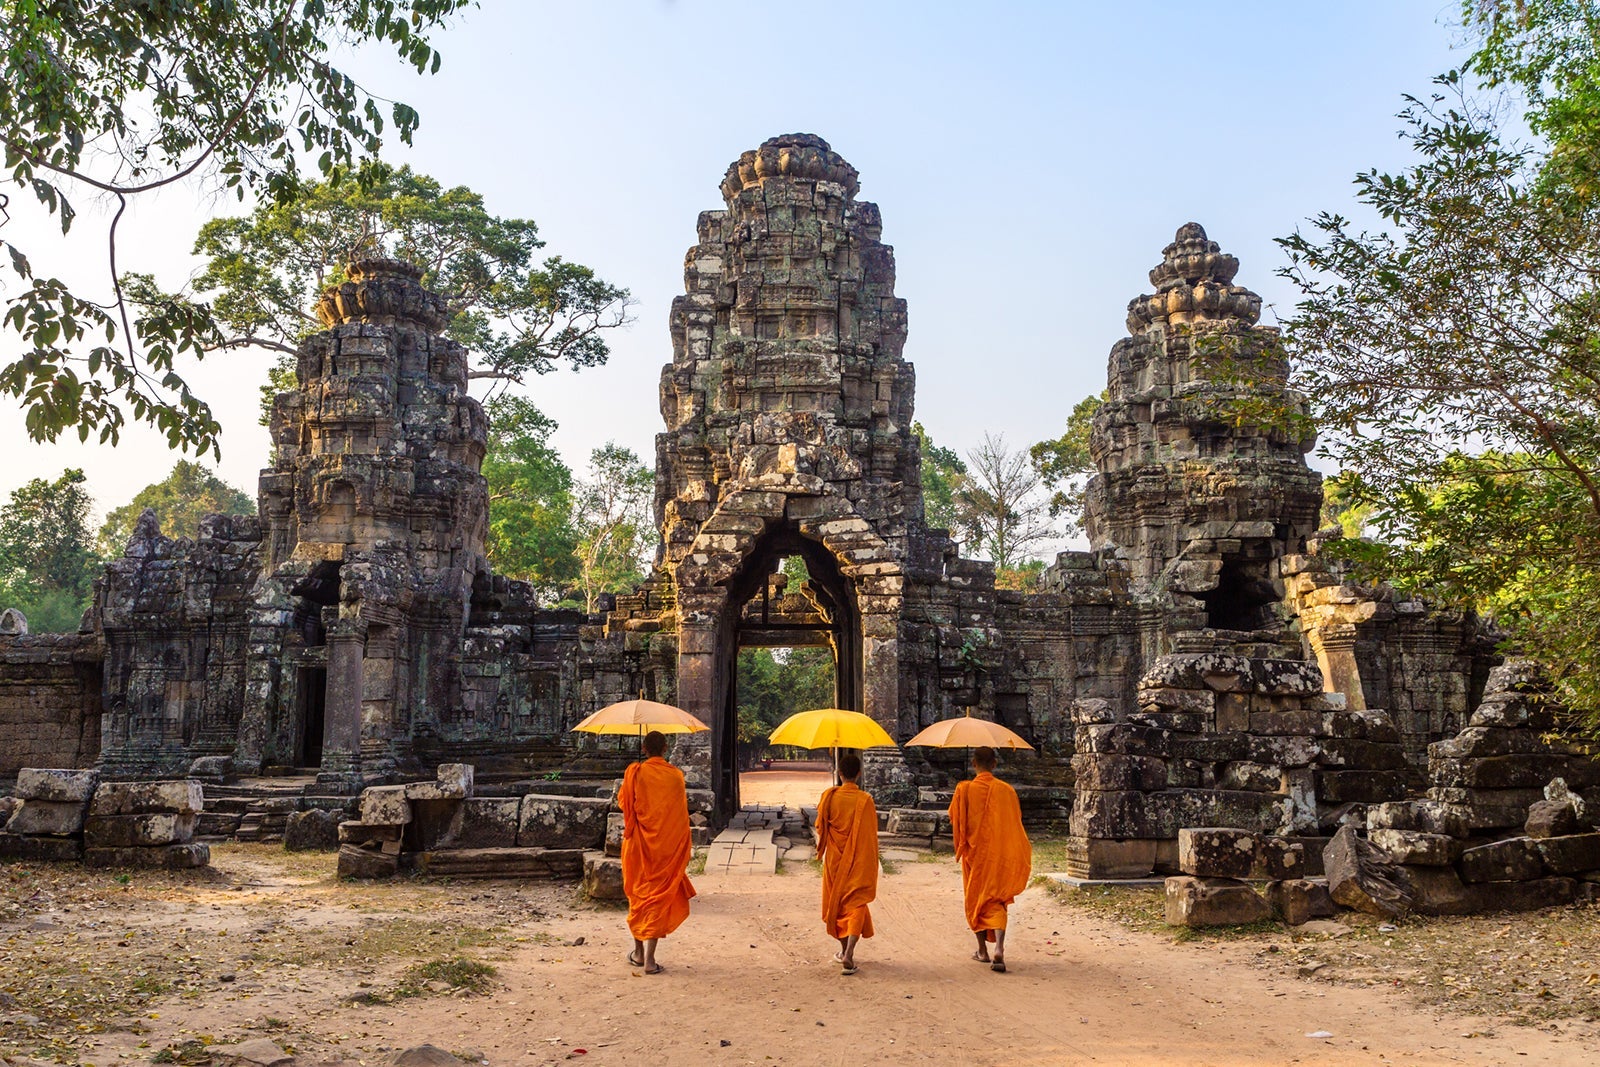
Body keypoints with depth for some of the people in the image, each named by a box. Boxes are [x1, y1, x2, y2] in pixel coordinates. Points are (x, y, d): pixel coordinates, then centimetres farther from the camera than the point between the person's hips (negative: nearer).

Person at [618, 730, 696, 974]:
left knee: (638, 895, 15)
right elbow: (681, 810, 4)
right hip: (667, 844, 0)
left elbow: (623, 802, 3)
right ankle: (649, 958, -6)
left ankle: (639, 953, 23)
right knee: (659, 897, 2)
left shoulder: (634, 772, -7)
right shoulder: (676, 775, -3)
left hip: (639, 844, 0)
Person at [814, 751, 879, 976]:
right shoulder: (865, 800, -13)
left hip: (834, 860, 2)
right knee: (856, 904, 1)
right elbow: (870, 836, -10)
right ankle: (849, 954, -15)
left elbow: (820, 827, 1)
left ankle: (844, 950, 28)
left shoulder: (829, 796, -8)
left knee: (837, 901, 17)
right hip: (858, 862, -2)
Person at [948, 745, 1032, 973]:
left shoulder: (964, 789, -10)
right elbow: (1016, 824, 3)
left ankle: (982, 950, 21)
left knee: (975, 899, 14)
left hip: (974, 852, -1)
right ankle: (999, 948, -17)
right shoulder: (1006, 790, -4)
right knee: (996, 901, 4)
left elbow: (955, 820, -3)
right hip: (1000, 855, 1)